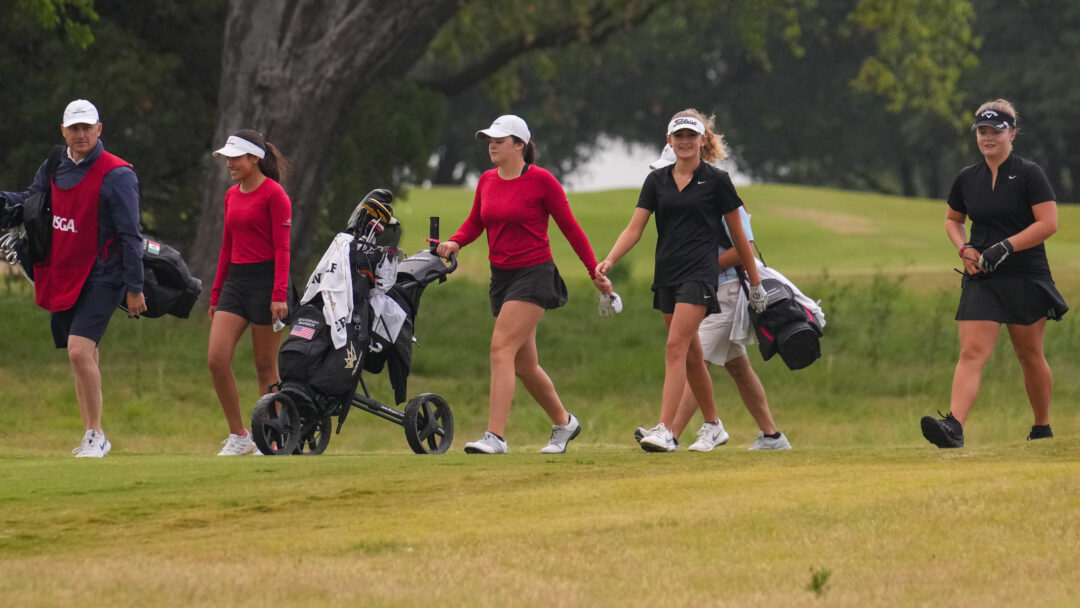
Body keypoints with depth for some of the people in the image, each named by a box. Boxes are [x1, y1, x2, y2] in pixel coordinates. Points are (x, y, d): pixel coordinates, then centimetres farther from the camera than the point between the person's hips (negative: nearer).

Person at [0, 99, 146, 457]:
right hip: (61, 276, 7)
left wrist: (134, 288, -11)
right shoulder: (54, 169, 9)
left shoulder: (116, 175, -10)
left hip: (101, 278, -7)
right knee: (83, 357, 11)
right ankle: (92, 438, 18)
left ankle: (95, 435, -9)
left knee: (80, 350, -19)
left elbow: (129, 236, -10)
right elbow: (29, 202, 21)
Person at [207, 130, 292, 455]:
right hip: (235, 280, 7)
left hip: (266, 279, -7)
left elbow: (282, 247, -12)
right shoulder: (232, 195, 14)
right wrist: (215, 295, 18)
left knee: (265, 367, 0)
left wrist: (279, 295, -19)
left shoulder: (274, 194, -8)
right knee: (216, 359, -7)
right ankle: (238, 437, 2)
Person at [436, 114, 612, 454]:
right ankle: (563, 423, 33)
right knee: (524, 365, 13)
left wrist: (595, 272, -1)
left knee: (502, 349, -19)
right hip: (501, 276, 7)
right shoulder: (487, 181, 8)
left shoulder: (541, 181, -9)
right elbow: (475, 223, 17)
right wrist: (454, 242, -5)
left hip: (533, 275, -7)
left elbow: (569, 227, -4)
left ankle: (495, 436, -23)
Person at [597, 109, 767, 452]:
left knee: (676, 348, -17)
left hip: (699, 273, -6)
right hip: (666, 275, 6)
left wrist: (755, 282, 8)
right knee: (692, 355, 13)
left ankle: (665, 431, -22)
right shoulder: (657, 181, 9)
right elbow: (635, 228, 2)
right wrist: (609, 260, -14)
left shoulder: (716, 180, -2)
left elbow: (738, 234, 4)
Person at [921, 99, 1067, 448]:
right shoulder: (967, 179, 9)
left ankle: (1042, 429, 25)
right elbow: (952, 219, 24)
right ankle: (954, 426, -27)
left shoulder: (1029, 174, -6)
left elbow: (1049, 223, -12)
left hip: (1027, 278, -3)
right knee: (972, 352, -12)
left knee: (1030, 355, 8)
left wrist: (1005, 247, -18)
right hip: (981, 278, 3)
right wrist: (964, 249, 3)